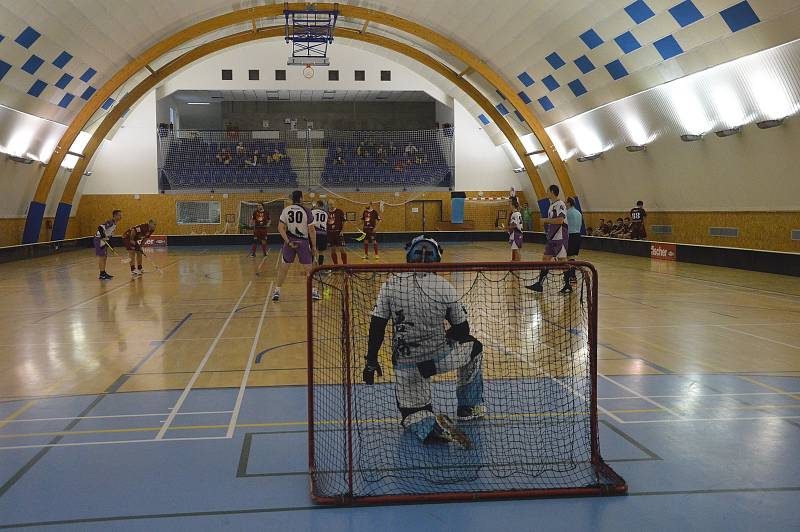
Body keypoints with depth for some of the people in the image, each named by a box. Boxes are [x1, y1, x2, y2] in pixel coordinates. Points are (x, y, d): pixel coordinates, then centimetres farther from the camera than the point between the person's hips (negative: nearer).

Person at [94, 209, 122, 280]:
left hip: (104, 240, 10)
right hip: (99, 239, -10)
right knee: (101, 256, -7)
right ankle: (102, 275, -5)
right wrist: (103, 237, -34)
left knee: (105, 256, 13)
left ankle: (103, 273, 22)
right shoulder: (109, 222, -21)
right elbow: (100, 227, -32)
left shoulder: (115, 224, 10)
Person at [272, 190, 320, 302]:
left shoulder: (285, 210, 0)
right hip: (303, 242, -2)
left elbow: (280, 228, -7)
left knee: (283, 268, 10)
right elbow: (311, 230, -7)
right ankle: (313, 291, 4)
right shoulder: (306, 211, -7)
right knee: (309, 268, 6)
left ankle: (277, 291, 10)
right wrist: (314, 246, -1)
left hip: (289, 241, 2)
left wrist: (288, 242, -8)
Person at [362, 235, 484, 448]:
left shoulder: (392, 284, -6)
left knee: (412, 413, 17)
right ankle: (469, 408, 34)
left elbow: (377, 325, -6)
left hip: (405, 364, 1)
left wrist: (371, 361, 4)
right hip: (440, 358, 0)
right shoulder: (445, 287, -8)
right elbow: (462, 329, 1)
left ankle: (432, 427, -18)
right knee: (473, 347, 29)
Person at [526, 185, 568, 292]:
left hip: (560, 238, -9)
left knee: (562, 261, -3)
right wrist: (546, 222, 10)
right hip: (551, 238, 9)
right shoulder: (551, 206, 16)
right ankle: (539, 284, 9)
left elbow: (560, 220, -25)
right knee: (545, 258, 7)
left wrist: (546, 220, -15)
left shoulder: (560, 204, -13)